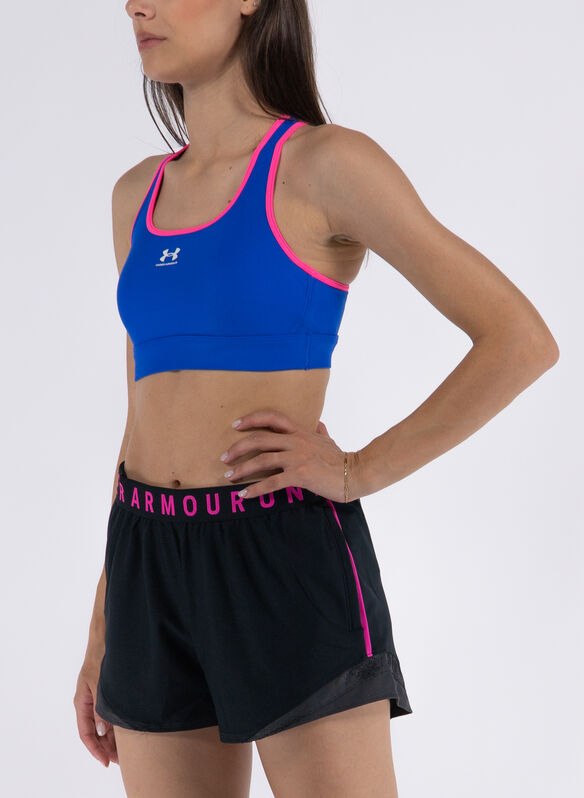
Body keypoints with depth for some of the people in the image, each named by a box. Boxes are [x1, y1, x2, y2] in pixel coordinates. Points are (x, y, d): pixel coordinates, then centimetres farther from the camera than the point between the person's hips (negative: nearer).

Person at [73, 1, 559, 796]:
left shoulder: (327, 164, -6)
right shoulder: (139, 195, 14)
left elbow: (524, 342, -9)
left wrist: (357, 473, -12)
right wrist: (103, 630, 15)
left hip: (287, 565, -6)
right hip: (156, 576, 6)